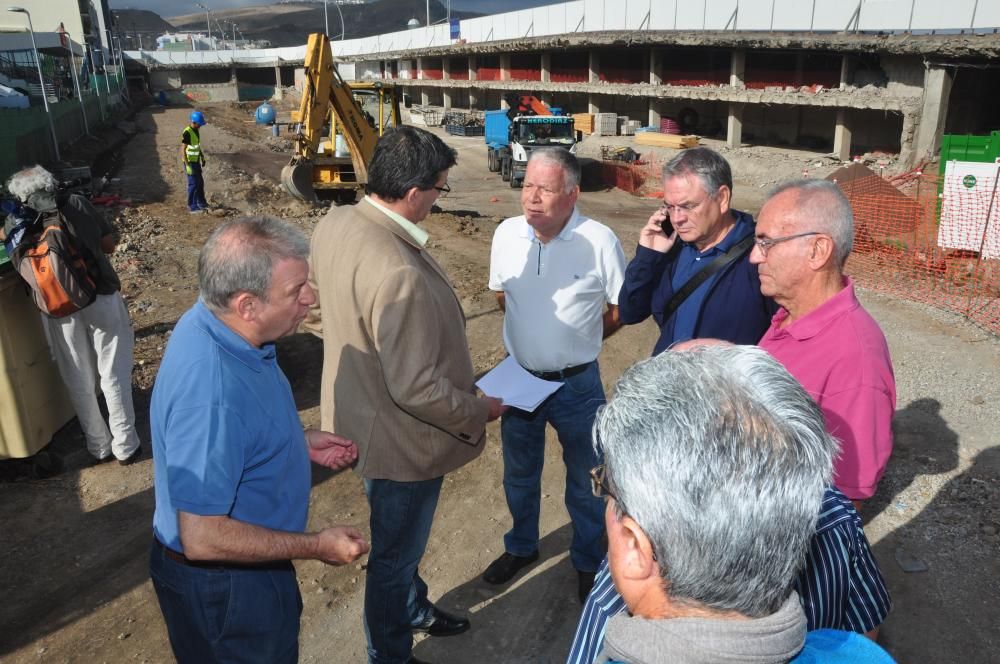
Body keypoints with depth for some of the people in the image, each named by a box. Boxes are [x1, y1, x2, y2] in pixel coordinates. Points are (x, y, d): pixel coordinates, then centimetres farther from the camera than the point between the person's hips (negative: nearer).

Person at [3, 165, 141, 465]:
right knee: (114, 374, 10)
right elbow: (109, 245, 7)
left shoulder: (16, 221, 4)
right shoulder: (78, 204, 4)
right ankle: (126, 446, 18)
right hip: (101, 298, 0)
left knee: (80, 381, 15)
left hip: (58, 309, 1)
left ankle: (99, 447, 28)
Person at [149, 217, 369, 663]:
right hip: (224, 585, -8)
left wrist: (300, 441, 2)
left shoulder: (212, 323, -10)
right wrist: (316, 547, -23)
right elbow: (203, 538, -33)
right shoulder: (211, 395, -39)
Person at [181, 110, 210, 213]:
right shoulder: (187, 133, -22)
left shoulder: (196, 131, 6)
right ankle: (192, 207, 2)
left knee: (200, 182, 16)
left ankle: (201, 203, 30)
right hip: (189, 162, -9)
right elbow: (183, 150, -23)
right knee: (193, 184, -5)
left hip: (196, 161, 9)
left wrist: (202, 158, 20)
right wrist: (188, 165, -27)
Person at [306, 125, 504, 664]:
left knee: (401, 539, 32)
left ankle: (414, 610, 57)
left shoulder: (335, 224, -8)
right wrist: (480, 411, -15)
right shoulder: (399, 274, -36)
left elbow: (317, 313, 7)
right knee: (395, 554, 16)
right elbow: (416, 389, -32)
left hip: (361, 416, 9)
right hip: (401, 439, -9)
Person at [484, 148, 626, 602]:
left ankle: (588, 562, 39)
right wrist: (536, 332, 8)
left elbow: (622, 308, -6)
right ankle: (521, 547, 47)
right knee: (519, 475, 22)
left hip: (577, 384, -3)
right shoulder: (507, 233, -7)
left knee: (585, 481, 15)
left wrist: (578, 341, 1)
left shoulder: (599, 241, -18)